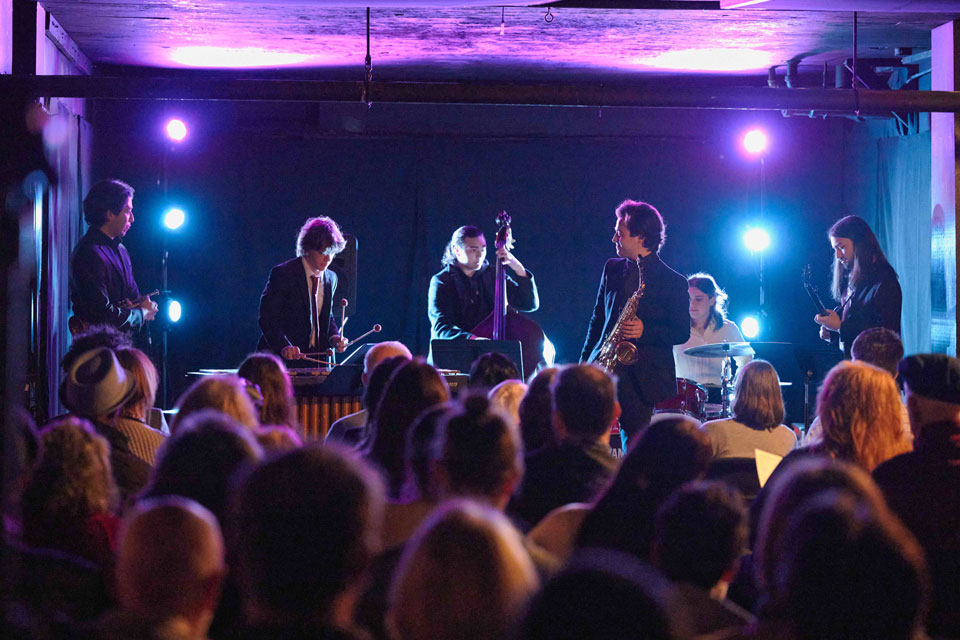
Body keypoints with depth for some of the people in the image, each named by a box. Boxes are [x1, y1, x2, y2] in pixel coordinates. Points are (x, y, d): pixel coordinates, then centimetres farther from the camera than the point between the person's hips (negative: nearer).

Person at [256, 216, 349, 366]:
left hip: (316, 358, 6)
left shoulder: (331, 278, 13)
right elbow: (267, 318, -12)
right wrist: (284, 347, -26)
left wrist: (334, 336, 1)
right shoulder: (282, 274, -7)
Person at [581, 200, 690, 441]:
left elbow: (682, 333, -3)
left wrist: (645, 331, -19)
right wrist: (585, 361, 10)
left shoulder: (673, 282, -2)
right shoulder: (612, 269, 13)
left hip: (641, 376, -4)